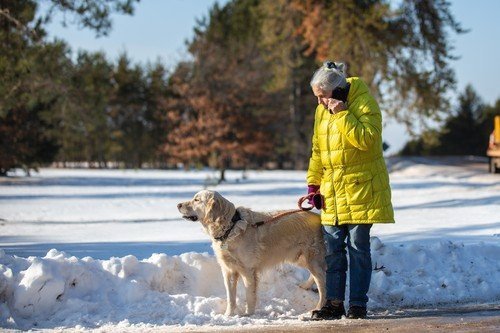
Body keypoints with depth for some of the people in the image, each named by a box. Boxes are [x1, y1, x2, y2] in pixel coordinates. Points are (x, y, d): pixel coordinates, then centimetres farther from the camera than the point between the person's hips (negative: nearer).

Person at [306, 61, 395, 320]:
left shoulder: (364, 103, -10)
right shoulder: (322, 110, 12)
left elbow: (367, 138, -23)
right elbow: (317, 150, 19)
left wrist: (343, 115, -24)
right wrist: (313, 182, 13)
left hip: (360, 188, -6)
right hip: (332, 192, 6)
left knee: (358, 247, -2)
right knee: (333, 248, 5)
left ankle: (358, 304, 3)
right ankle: (334, 303, 9)